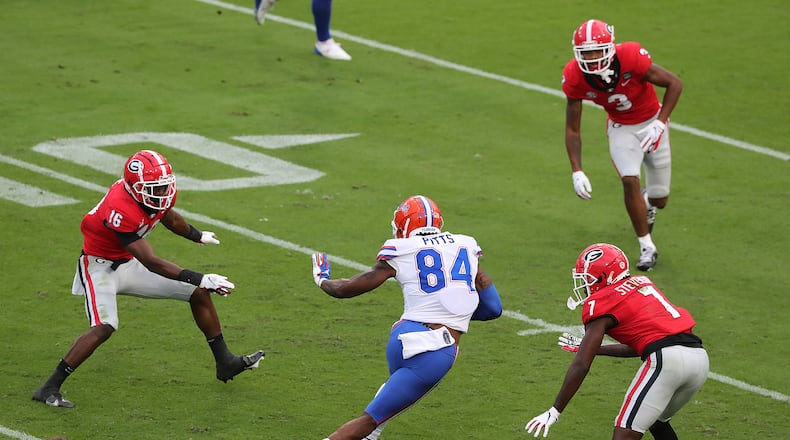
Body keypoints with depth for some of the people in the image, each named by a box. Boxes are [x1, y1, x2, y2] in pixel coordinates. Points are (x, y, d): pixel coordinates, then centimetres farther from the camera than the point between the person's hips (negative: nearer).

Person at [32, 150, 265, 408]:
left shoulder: (162, 192, -10)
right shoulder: (120, 210, -36)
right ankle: (49, 389, -23)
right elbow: (151, 263, -36)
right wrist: (200, 279, -37)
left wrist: (198, 236, 37)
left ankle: (225, 363, 21)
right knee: (105, 328, -30)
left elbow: (169, 217, 17)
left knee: (199, 293, 7)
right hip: (101, 267, -8)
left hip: (129, 264, 8)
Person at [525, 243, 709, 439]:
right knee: (657, 422, 29)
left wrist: (554, 412, 5)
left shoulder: (601, 303, 4)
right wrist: (595, 348, 40)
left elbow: (581, 366, 0)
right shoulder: (641, 283, 25)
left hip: (665, 359, -8)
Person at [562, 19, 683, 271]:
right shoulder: (575, 77, -24)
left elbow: (674, 84, -21)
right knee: (629, 181, -23)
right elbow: (572, 129, -13)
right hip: (621, 128, 1)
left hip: (651, 124, -1)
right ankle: (647, 248, -8)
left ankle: (647, 202, 44)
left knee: (659, 200, 4)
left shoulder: (631, 57, -34)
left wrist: (660, 124, -30)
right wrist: (576, 172, -21)